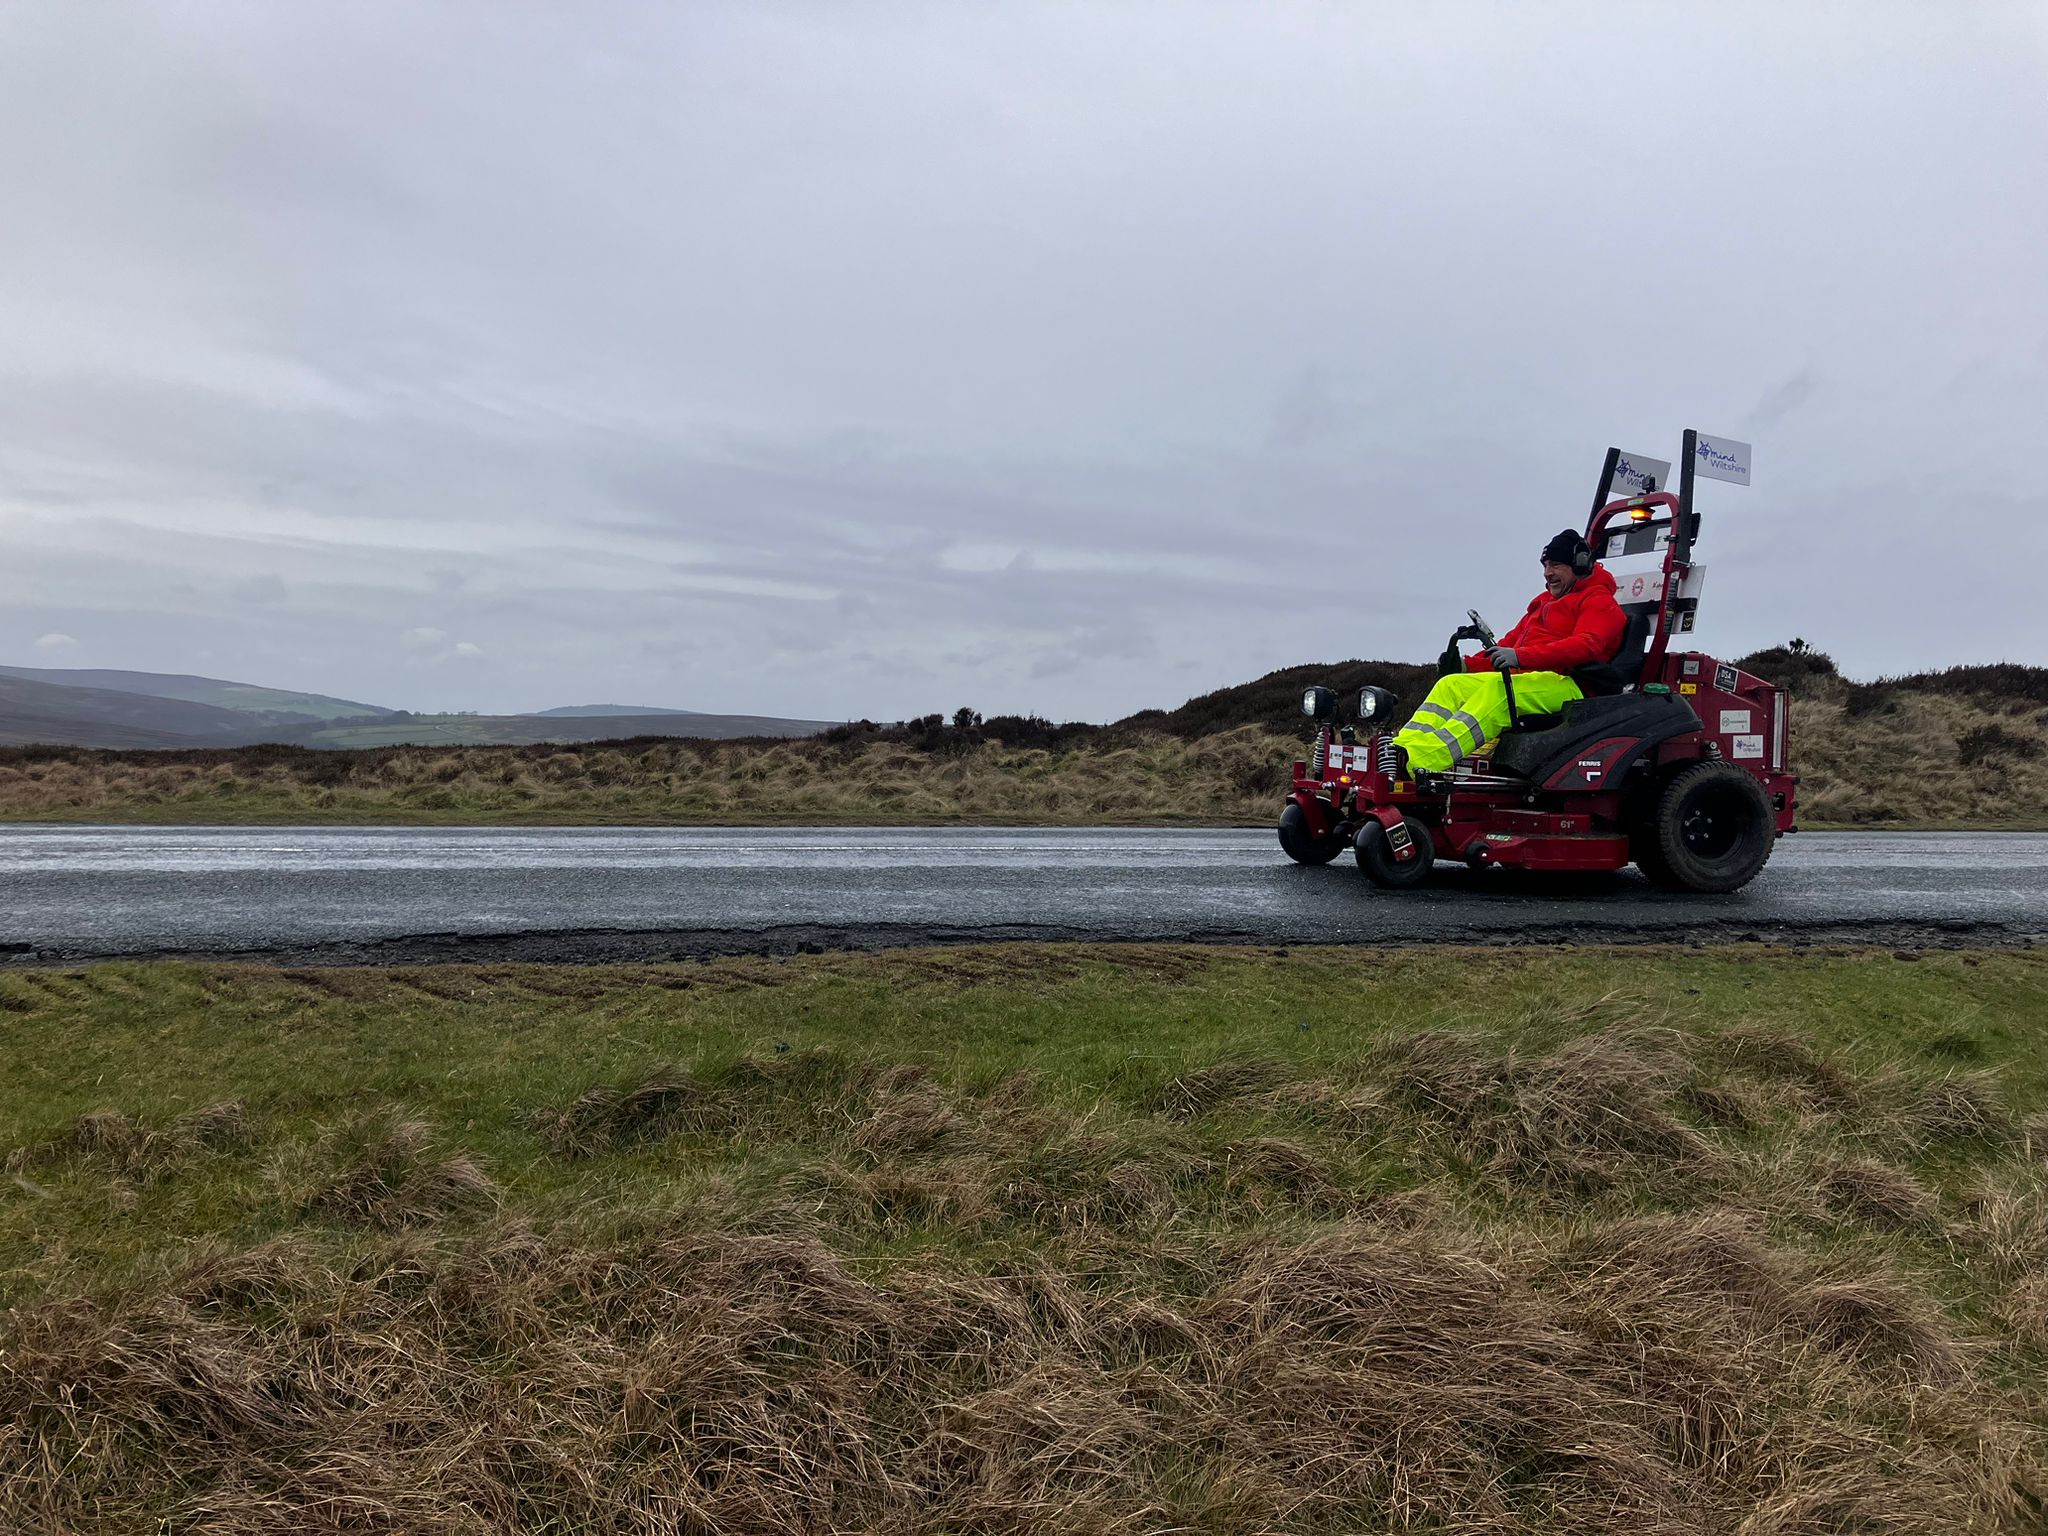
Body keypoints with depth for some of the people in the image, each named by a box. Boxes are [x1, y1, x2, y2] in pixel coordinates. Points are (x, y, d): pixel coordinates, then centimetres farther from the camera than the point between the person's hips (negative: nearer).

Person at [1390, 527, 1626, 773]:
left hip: (1568, 685, -8)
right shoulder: (1544, 603, 32)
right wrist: (1467, 664, 6)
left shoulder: (1600, 603, 5)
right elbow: (1511, 642, 27)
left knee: (1497, 689, -36)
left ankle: (1422, 761, -55)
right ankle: (1403, 748, -33)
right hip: (1522, 678, 9)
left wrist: (1520, 656, -28)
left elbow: (1587, 645, -15)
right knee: (1451, 685, -11)